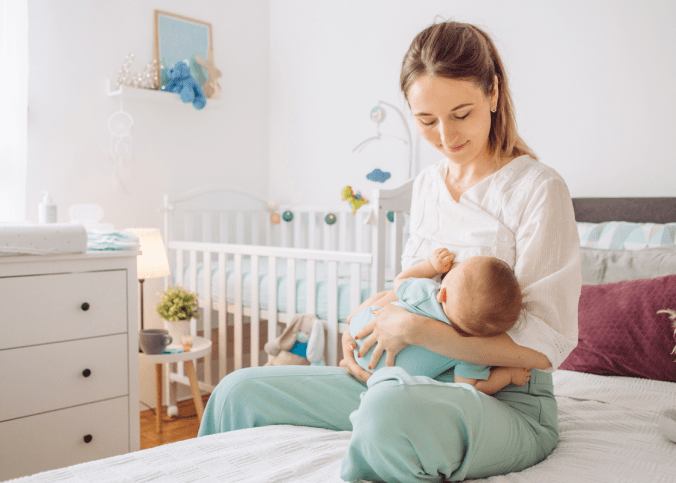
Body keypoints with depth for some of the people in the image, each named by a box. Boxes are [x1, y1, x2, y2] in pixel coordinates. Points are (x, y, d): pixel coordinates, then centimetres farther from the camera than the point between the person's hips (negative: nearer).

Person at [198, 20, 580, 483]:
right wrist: (365, 333, 1)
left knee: (393, 407, -42)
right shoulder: (426, 185, 10)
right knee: (240, 391, 1)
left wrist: (417, 329, -19)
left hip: (506, 403, -6)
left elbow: (542, 347, -15)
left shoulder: (539, 189, -11)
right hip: (417, 384, 6)